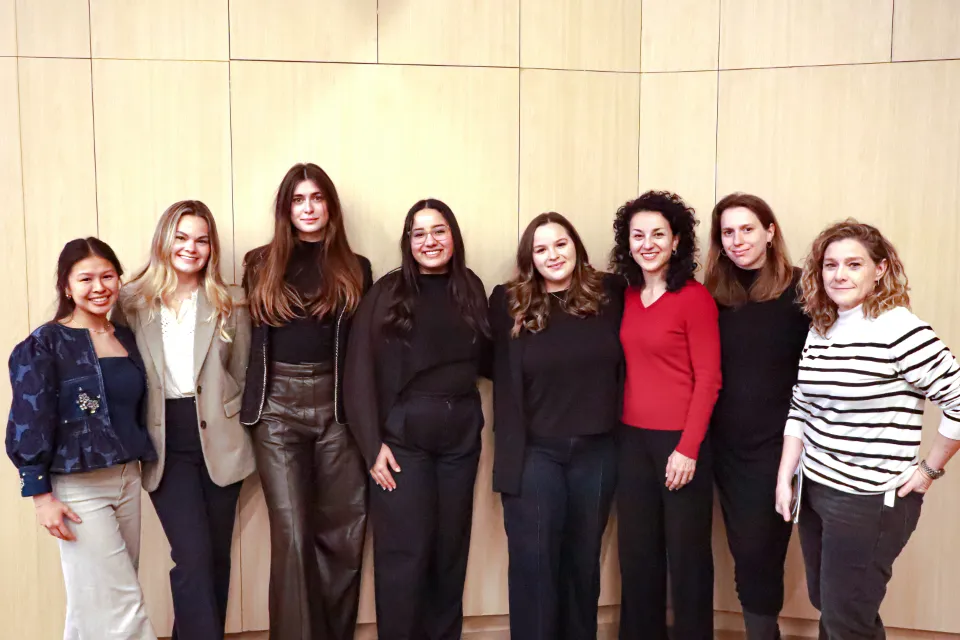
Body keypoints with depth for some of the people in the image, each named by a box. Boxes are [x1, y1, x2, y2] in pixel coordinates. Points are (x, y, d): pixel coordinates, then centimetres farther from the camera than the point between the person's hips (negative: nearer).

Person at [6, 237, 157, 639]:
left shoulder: (126, 339, 10)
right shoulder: (45, 345, -7)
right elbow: (28, 424, -9)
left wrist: (139, 466, 13)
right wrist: (41, 494, -12)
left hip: (128, 479, 6)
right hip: (78, 487, -6)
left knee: (97, 604, 15)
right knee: (121, 605, -3)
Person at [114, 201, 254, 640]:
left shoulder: (230, 303, 4)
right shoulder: (132, 300, 2)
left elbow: (244, 376, 9)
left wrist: (226, 420, 1)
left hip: (219, 440, 2)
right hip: (167, 443, -2)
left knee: (215, 556, 11)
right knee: (193, 558, -8)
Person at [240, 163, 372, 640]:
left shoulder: (355, 270, 8)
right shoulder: (262, 265, 9)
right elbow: (248, 339, 8)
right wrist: (249, 404, 0)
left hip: (337, 405, 1)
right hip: (277, 405, -1)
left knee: (341, 532, 6)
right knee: (291, 533, -4)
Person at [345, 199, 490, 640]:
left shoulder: (471, 289, 7)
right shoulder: (386, 293, -5)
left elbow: (486, 361, 11)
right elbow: (360, 372, -8)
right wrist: (373, 444, -12)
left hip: (461, 434, 4)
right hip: (402, 435, -3)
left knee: (451, 548, 13)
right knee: (404, 553, 1)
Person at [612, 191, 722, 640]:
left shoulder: (695, 297, -10)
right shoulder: (627, 297, 7)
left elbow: (708, 379, -11)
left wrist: (688, 448, -15)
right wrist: (618, 431, 5)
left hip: (679, 440, -5)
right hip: (633, 439, 6)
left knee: (686, 552, 8)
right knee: (637, 553, 15)